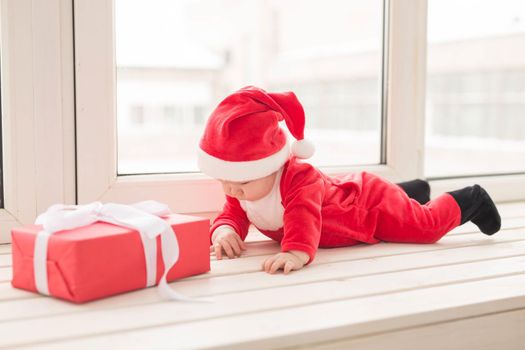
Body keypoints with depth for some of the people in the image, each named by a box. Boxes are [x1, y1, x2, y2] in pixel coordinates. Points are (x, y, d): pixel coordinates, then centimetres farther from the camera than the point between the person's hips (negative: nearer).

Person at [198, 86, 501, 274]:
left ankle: (469, 201, 32)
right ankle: (413, 190, 64)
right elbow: (233, 215, -19)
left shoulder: (297, 180, -48)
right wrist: (225, 231, -45)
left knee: (425, 226, 3)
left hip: (370, 198, -8)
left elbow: (304, 219, -64)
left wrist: (298, 251, -84)